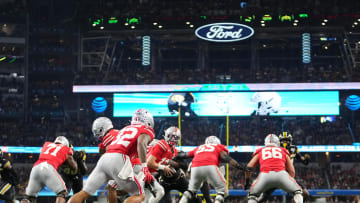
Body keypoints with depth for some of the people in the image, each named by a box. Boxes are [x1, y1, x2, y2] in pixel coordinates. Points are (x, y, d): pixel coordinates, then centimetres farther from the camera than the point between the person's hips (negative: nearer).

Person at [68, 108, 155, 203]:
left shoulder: (125, 129, 31)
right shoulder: (147, 130, 11)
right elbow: (141, 143, -12)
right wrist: (144, 167, -17)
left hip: (104, 158, 7)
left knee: (84, 193, 9)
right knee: (140, 195, 1)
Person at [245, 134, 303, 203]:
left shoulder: (260, 151, 30)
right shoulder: (283, 151, 31)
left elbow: (249, 168, 22)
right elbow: (292, 171, 28)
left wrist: (247, 181, 37)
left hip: (265, 174, 0)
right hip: (281, 173, 0)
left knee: (252, 194, 23)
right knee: (297, 191, 22)